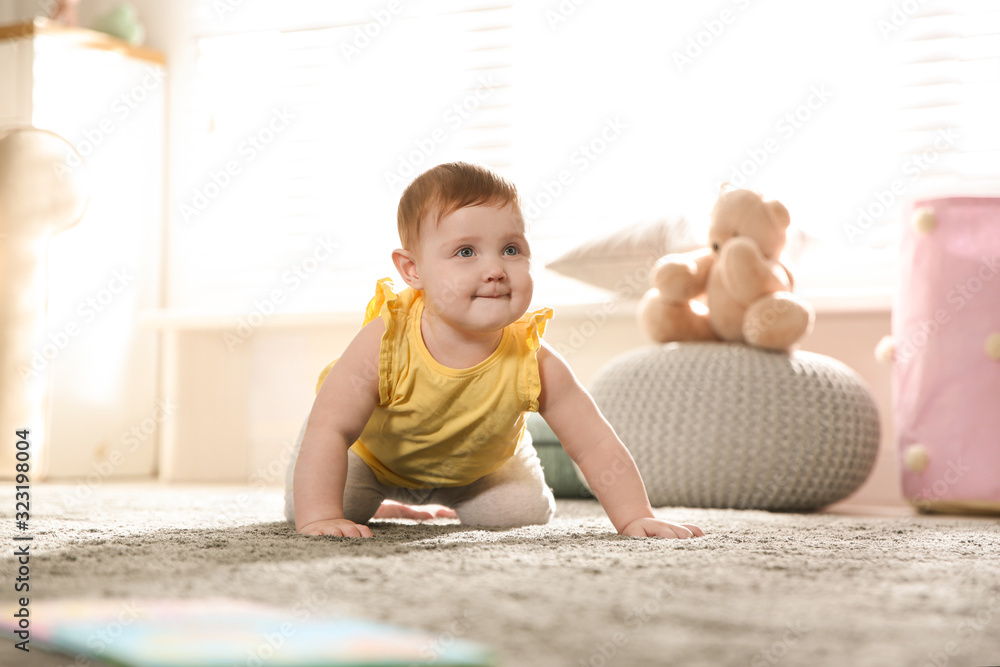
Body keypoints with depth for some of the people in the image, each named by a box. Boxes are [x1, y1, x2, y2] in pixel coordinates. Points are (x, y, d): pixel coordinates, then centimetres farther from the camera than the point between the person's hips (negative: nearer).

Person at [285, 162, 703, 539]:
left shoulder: (534, 364, -35)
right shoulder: (384, 344, -42)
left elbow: (595, 446, -28)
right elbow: (328, 430, -39)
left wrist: (635, 518, -35)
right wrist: (319, 517, -48)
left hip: (477, 464, 2)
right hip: (374, 454, -2)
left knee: (527, 512, -9)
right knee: (300, 507, -9)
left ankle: (457, 503, 25)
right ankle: (376, 501, 27)